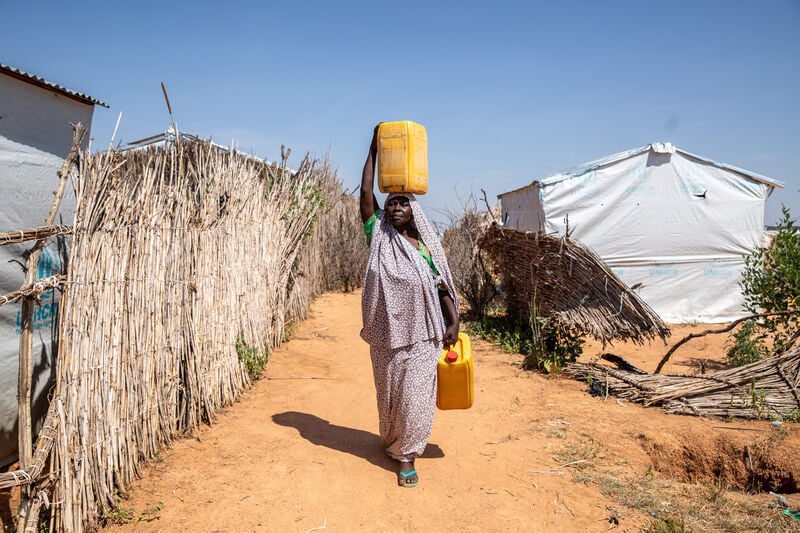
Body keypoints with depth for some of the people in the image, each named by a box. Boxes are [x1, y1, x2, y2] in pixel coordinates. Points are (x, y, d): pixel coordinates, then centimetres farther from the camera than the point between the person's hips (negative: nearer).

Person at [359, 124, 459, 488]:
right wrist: (374, 149, 0)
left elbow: (442, 287, 6)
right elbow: (366, 192, -2)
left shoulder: (426, 246, 4)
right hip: (387, 331, 0)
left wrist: (453, 322, -2)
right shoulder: (379, 236, 3)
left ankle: (407, 455, 14)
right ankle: (392, 441, 36)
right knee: (388, 392, 12)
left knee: (414, 394, 1)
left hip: (421, 333, 0)